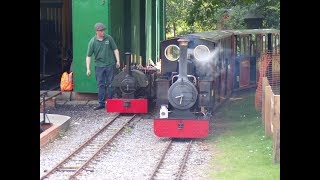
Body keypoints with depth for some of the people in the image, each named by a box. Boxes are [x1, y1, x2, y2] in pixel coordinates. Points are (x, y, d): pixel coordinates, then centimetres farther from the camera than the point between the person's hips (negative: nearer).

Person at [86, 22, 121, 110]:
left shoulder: (109, 38, -1)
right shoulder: (92, 41, -5)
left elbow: (115, 50, 7)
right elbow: (88, 56, -3)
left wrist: (118, 61, -1)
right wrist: (88, 68, -8)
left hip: (110, 65, 0)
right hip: (99, 66, 0)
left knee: (110, 84, 4)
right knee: (100, 85, 4)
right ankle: (101, 103, 10)